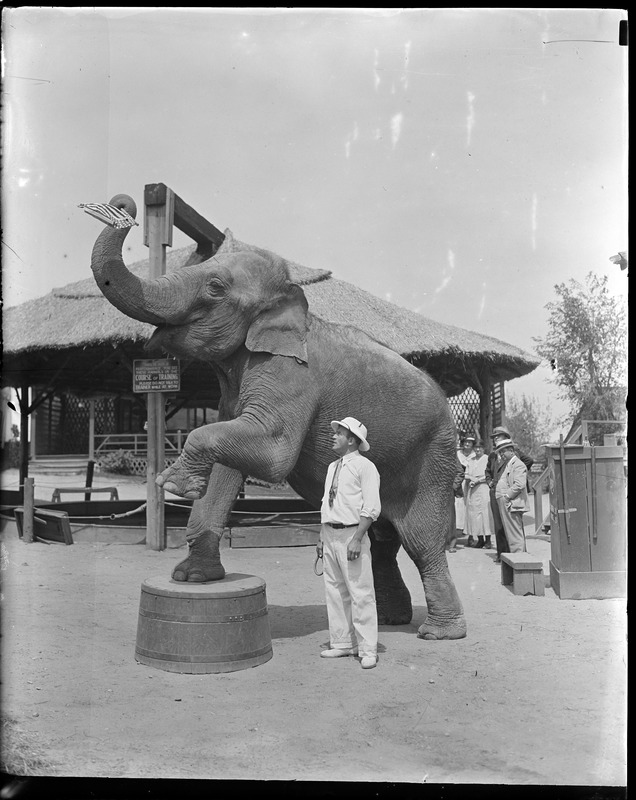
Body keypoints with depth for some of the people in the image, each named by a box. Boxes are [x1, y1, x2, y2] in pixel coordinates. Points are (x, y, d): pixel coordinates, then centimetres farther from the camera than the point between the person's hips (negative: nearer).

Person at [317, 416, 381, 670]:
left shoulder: (364, 466, -8)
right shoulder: (332, 467, 16)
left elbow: (371, 508, -14)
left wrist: (357, 539, -20)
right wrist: (322, 538, 15)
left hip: (351, 534, -8)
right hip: (330, 535, 8)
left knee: (360, 593, -4)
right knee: (334, 592, 12)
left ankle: (367, 649, 3)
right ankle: (342, 643, 23)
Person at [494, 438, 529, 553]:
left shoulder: (518, 465, -9)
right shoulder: (506, 465, 21)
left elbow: (519, 484, -20)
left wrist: (506, 496, -17)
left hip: (512, 505, -10)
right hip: (504, 505, 10)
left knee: (515, 534, -9)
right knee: (509, 533, 12)